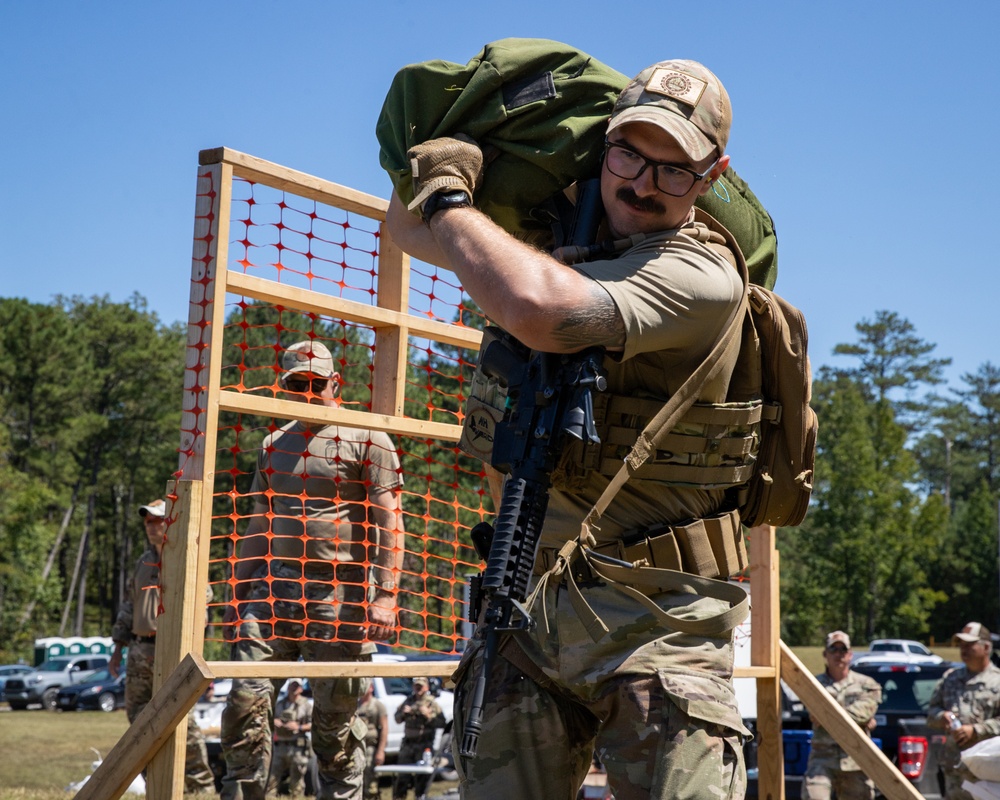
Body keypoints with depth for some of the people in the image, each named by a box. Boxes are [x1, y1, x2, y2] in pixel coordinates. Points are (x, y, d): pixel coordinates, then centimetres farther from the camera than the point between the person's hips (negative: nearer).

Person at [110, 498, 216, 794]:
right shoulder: (143, 563, 19)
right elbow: (128, 607, 23)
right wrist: (118, 649, 19)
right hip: (140, 652, 8)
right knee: (138, 715, 8)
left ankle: (201, 785, -3)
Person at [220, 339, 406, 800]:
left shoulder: (366, 439, 2)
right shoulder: (274, 444, 19)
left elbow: (388, 522, -5)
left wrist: (385, 596, -14)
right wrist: (238, 594, 16)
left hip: (340, 597, -4)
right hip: (274, 588, 5)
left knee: (336, 718, 0)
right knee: (245, 697, -7)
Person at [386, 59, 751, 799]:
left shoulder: (703, 275, -16)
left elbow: (544, 311, -33)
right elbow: (408, 229, 22)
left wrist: (449, 201, -17)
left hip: (651, 612, -6)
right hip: (529, 598, 7)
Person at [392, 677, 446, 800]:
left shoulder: (432, 703, 0)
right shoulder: (408, 701, 12)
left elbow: (442, 722, -7)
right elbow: (397, 718, 15)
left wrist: (428, 716, -17)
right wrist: (404, 713, -4)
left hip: (424, 744, -4)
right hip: (408, 743, 4)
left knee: (422, 776, 0)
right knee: (402, 774, 4)